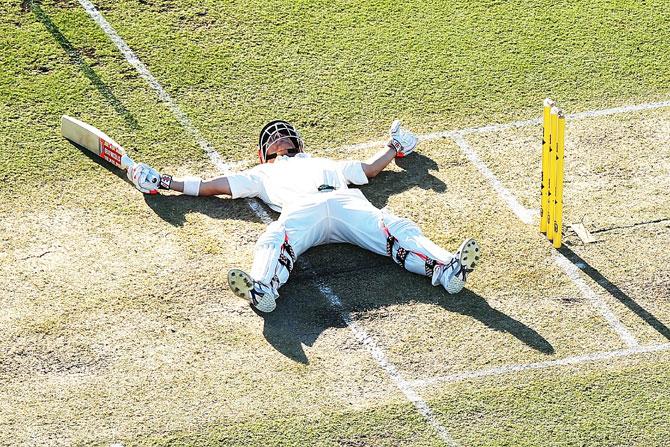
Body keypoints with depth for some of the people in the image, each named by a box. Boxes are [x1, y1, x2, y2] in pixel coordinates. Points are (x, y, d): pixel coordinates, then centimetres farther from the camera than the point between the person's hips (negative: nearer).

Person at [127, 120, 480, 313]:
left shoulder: (324, 163, 47)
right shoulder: (262, 174, 41)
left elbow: (369, 169, 49)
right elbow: (211, 186, 35)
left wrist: (394, 147, 58)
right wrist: (164, 183, 30)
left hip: (347, 204, 2)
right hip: (301, 211, -2)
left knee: (397, 232, -27)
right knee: (274, 242, -38)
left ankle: (445, 269, -51)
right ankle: (262, 289, -69)